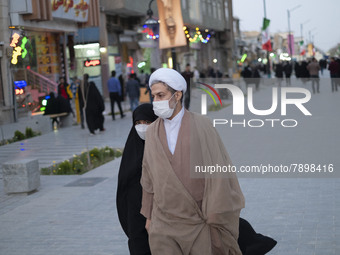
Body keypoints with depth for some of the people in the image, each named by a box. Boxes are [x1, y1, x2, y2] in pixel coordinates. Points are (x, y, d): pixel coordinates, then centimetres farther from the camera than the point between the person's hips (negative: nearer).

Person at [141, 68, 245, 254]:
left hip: (199, 221, -3)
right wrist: (148, 216, 14)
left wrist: (217, 216, -10)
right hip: (164, 223, 3)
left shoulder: (201, 126, -7)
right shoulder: (152, 132, 4)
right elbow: (148, 178, 11)